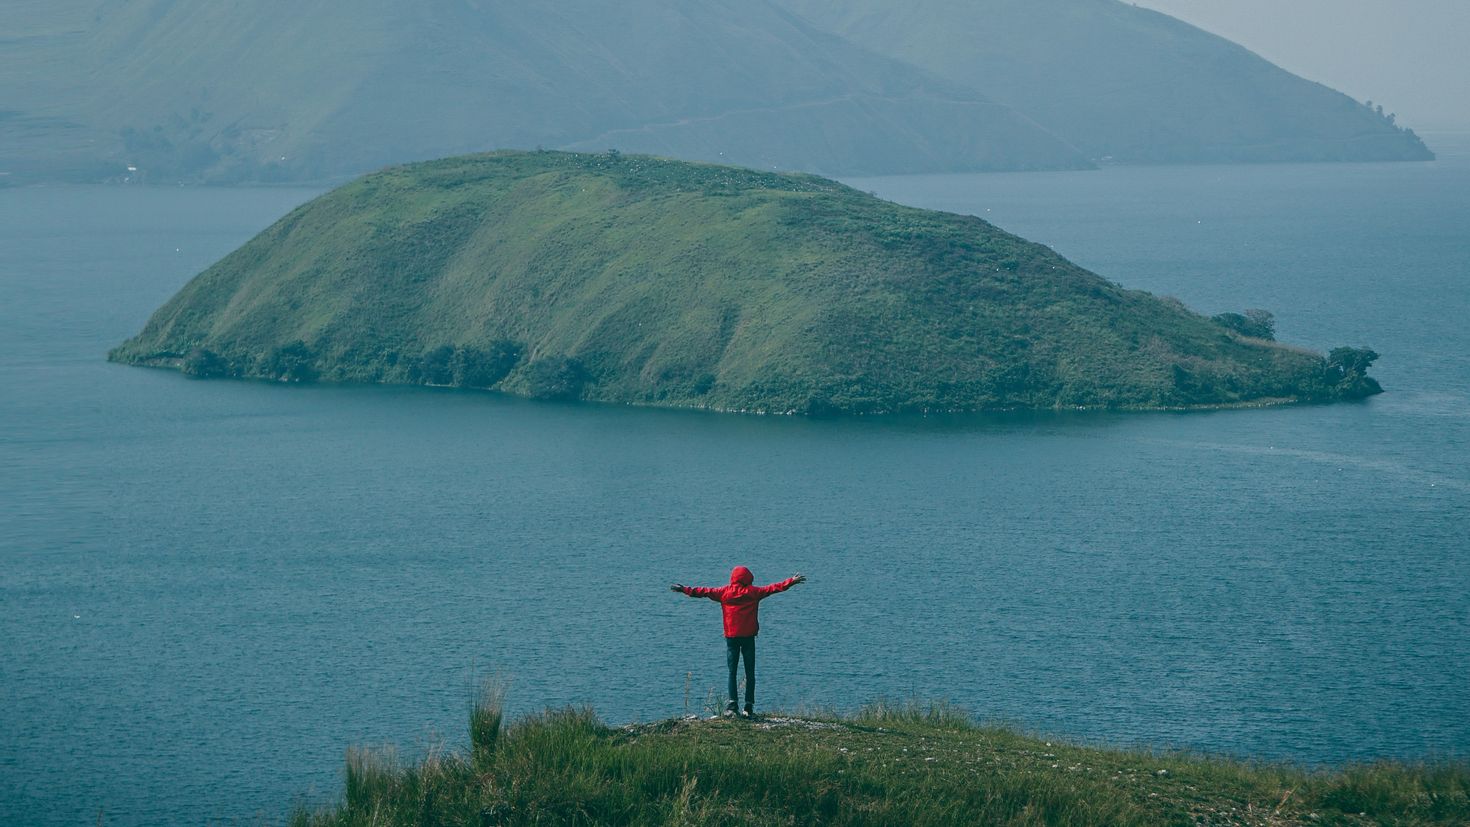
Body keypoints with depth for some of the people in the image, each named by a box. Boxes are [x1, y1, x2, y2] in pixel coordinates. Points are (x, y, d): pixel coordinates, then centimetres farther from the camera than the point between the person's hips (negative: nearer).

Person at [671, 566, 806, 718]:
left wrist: (685, 589, 17)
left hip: (731, 637, 1)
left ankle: (732, 703, -8)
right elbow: (773, 588, 1)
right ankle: (749, 706, -2)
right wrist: (792, 581, 7)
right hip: (749, 637, -1)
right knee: (750, 673, 4)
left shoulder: (724, 592, 1)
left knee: (732, 672, 7)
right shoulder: (753, 592, -1)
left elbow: (705, 591, 7)